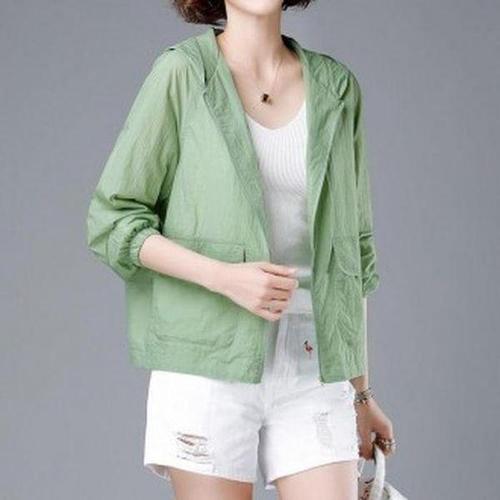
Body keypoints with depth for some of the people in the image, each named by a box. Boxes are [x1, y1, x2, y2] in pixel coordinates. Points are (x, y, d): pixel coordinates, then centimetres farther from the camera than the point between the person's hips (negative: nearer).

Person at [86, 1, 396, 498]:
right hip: (209, 358, -3)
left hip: (313, 362, 3)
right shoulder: (182, 72, -2)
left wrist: (361, 392, 16)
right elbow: (112, 219, -3)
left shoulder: (336, 87, 9)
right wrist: (224, 276, -16)